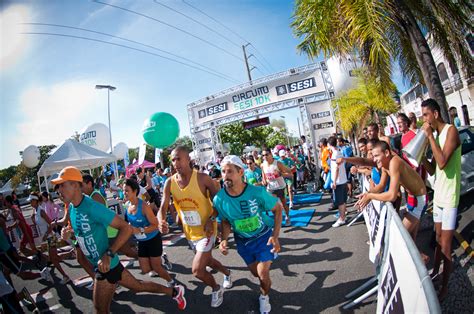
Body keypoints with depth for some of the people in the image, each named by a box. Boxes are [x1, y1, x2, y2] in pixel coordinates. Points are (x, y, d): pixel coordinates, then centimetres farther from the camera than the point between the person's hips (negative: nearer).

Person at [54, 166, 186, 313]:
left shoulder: (92, 207, -27)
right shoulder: (71, 207, 1)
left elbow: (126, 228, -27)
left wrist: (108, 255, -32)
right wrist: (67, 233, -3)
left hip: (106, 265, -8)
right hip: (104, 264, 8)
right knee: (138, 286, 20)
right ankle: (174, 291, 35)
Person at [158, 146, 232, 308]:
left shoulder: (202, 178, -22)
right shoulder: (169, 183, -9)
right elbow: (163, 208, -11)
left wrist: (212, 221, -26)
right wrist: (161, 221, -33)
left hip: (206, 231, -5)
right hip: (189, 233, 6)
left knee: (197, 270, -8)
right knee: (207, 260, 25)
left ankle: (216, 289, 24)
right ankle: (227, 273, 56)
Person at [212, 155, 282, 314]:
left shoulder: (257, 192, -30)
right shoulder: (219, 199, -23)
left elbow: (278, 208, -14)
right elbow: (226, 221, -3)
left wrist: (275, 236, -22)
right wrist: (224, 239, -21)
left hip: (263, 236, -2)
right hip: (242, 241, 3)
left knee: (263, 274, -6)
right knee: (256, 273, 18)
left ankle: (264, 296, 29)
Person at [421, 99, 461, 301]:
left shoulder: (451, 130, -13)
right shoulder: (436, 135, 12)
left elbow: (442, 162, -26)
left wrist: (430, 136, -19)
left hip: (449, 197, -8)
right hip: (438, 195, 8)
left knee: (445, 247, -1)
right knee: (438, 240, 20)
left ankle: (444, 288, 11)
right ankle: (434, 272, 34)